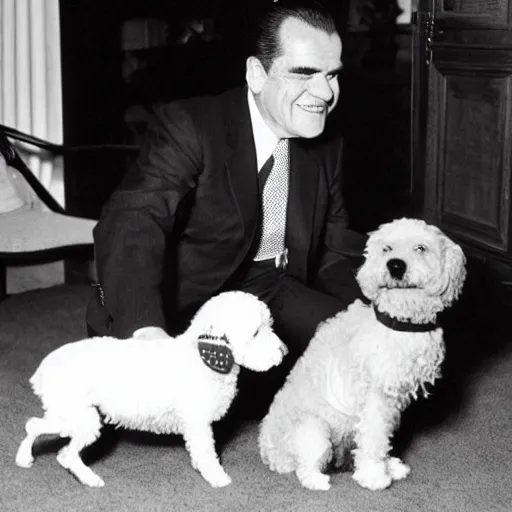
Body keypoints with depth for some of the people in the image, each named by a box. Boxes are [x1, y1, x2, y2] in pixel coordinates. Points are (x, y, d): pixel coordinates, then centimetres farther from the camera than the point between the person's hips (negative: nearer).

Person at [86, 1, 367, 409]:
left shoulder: (328, 147, 4)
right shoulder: (188, 127, -18)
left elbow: (335, 249, 12)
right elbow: (133, 223, -33)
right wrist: (145, 329, -51)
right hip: (182, 300, -5)